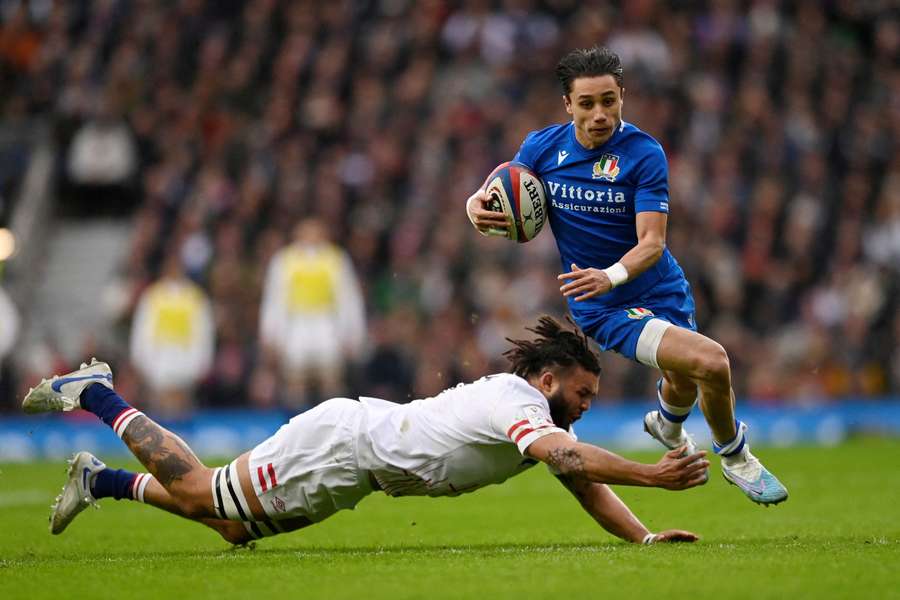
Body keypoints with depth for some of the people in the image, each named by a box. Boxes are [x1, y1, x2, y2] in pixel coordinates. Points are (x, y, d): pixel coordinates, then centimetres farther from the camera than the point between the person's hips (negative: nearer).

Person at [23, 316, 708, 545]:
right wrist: (650, 475, -45)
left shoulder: (546, 415, 2)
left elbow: (584, 481, 2)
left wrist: (643, 536, -9)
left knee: (232, 528, 18)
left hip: (352, 467, 9)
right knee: (199, 491, 0)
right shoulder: (516, 402, -25)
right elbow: (566, 458, -42)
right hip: (339, 442, -9)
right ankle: (97, 394, 16)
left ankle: (103, 479, 30)